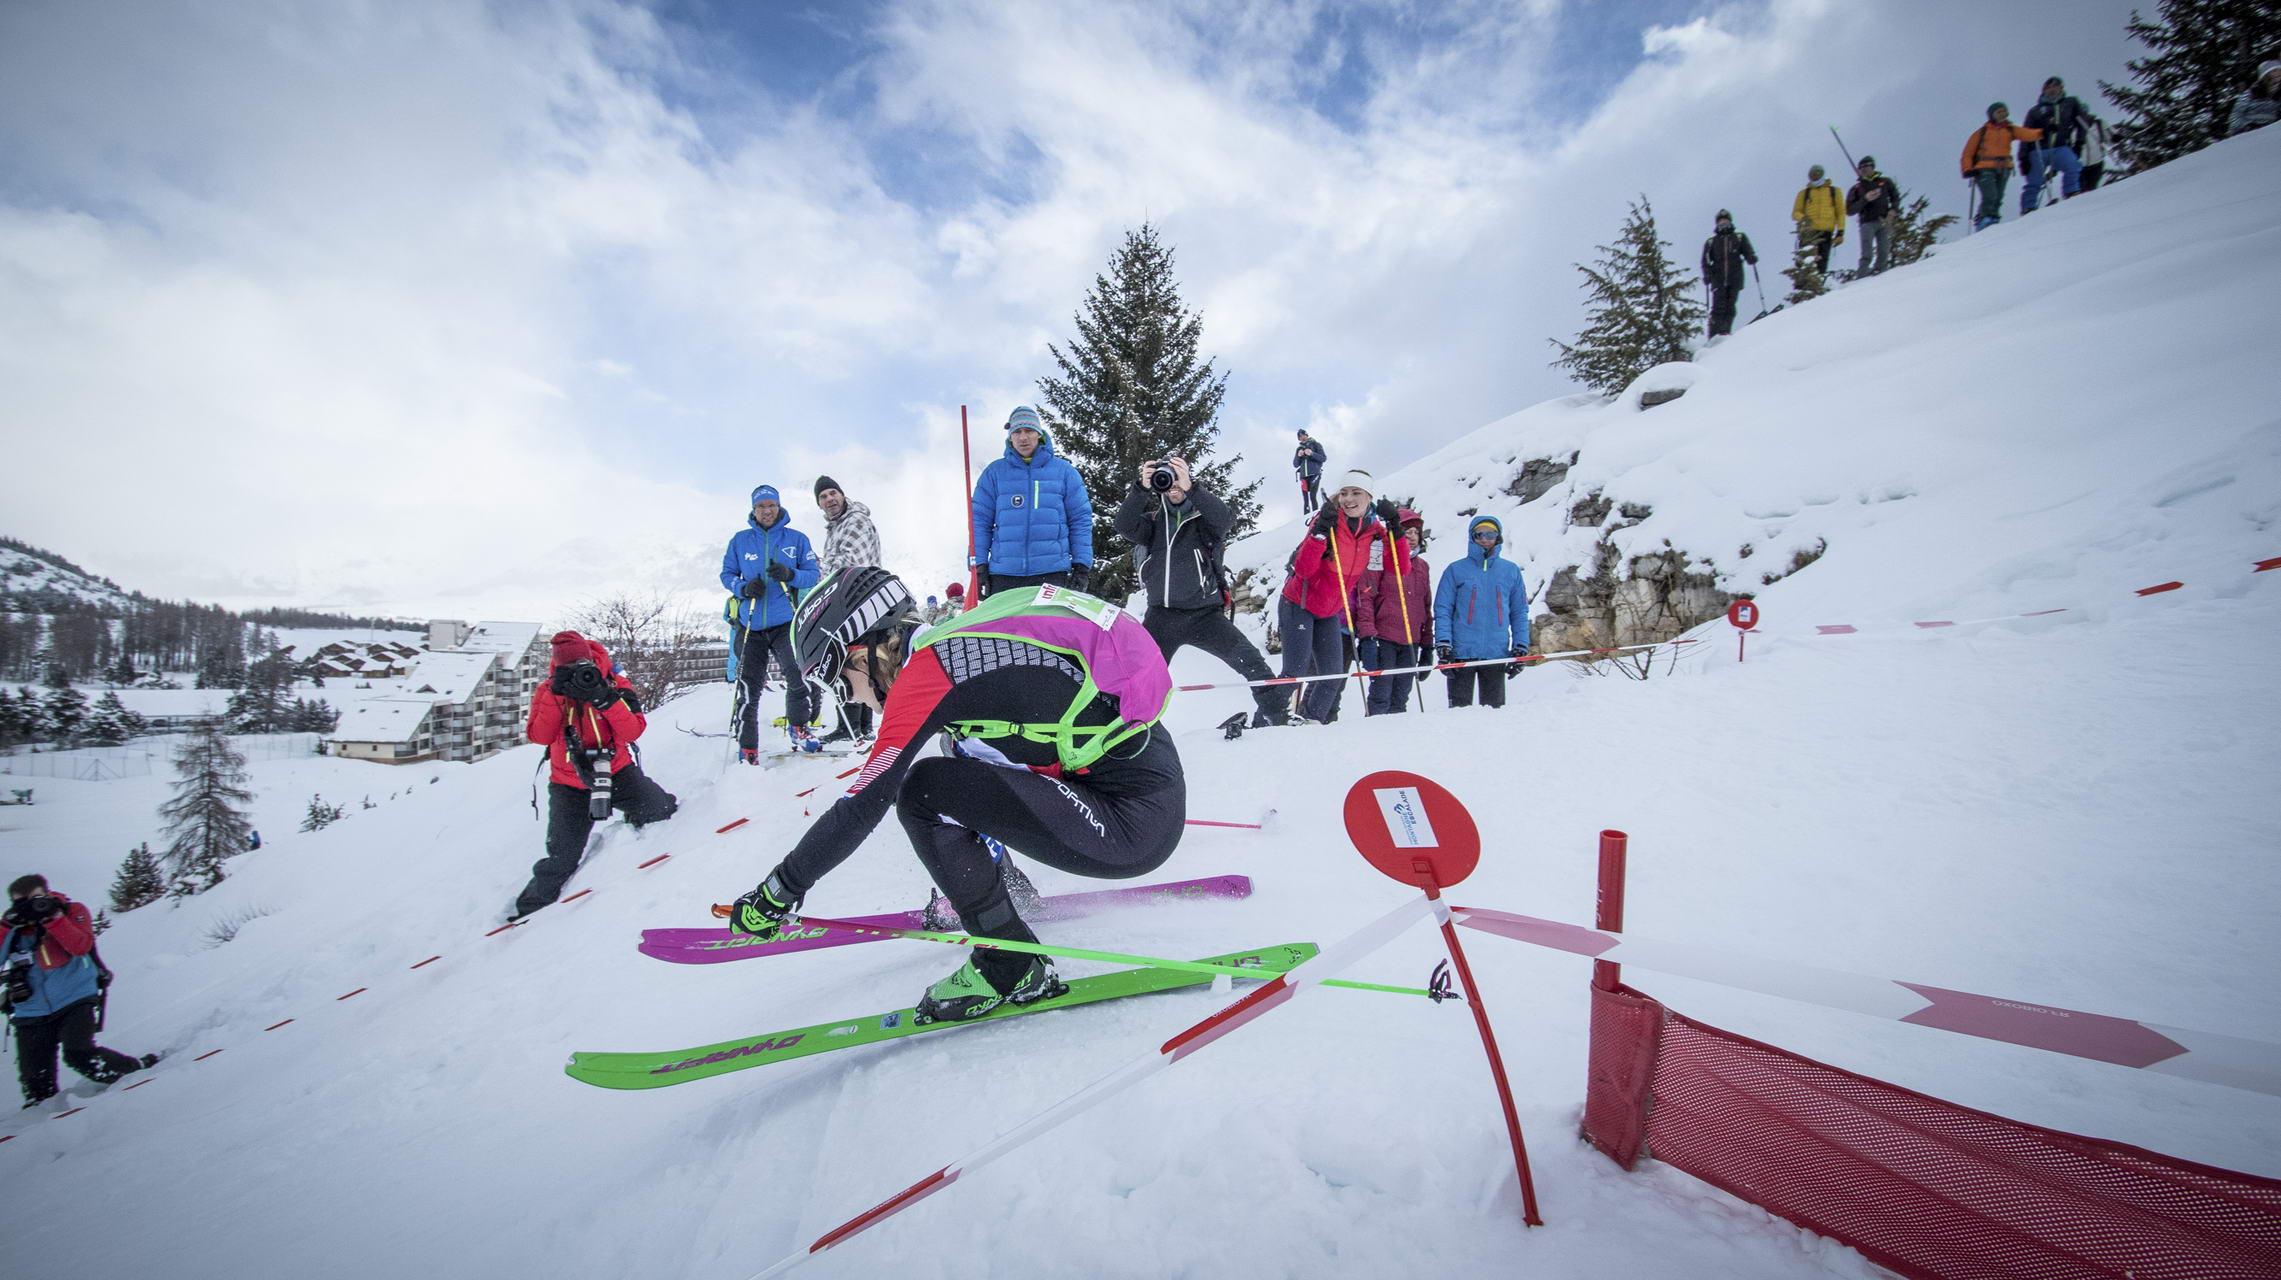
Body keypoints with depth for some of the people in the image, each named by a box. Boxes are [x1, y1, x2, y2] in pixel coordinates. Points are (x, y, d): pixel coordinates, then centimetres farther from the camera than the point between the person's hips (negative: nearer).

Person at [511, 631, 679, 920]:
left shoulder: (614, 685, -11)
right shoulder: (548, 691, -5)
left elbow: (633, 731, -20)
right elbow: (539, 736, -18)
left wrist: (605, 699, -31)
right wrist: (556, 695, -26)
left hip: (616, 771, -1)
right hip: (568, 784, 1)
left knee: (658, 809, -18)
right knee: (562, 854, 2)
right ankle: (535, 901, 26)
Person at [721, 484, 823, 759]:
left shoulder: (796, 539, 7)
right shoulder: (740, 540, 10)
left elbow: (814, 575, 5)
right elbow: (726, 574, 13)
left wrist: (790, 575, -16)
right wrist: (743, 588, -9)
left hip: (786, 622, -1)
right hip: (750, 625, 1)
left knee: (799, 675, -17)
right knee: (748, 688, 3)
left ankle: (798, 728, 9)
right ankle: (747, 749, 15)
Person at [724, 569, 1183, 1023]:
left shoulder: (925, 669, -13)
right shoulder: (954, 640, 12)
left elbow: (865, 804, -12)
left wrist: (780, 890, 2)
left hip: (1135, 826, -9)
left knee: (925, 789, -12)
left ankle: (1013, 969, -1)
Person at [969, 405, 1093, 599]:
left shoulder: (1064, 471, 9)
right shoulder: (994, 472, 10)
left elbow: (1081, 520, 8)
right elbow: (980, 521, 9)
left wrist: (1082, 566, 1)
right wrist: (978, 565, 0)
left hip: (1051, 572, -1)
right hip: (1003, 574, 1)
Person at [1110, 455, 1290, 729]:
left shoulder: (1204, 516, 5)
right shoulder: (1153, 521, 11)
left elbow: (1225, 518, -18)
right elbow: (1123, 526, -7)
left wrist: (1191, 488, -29)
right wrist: (1141, 488, -20)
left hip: (1204, 613, -2)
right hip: (1161, 615, 2)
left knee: (1249, 660, -12)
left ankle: (1275, 712, 1)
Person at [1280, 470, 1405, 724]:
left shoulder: (1374, 530, -3)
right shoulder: (1328, 522, -19)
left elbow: (1401, 568, -7)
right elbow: (1303, 570, -27)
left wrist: (1395, 528, -15)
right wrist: (1320, 531, -35)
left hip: (1329, 613, 6)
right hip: (1298, 606, -6)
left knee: (1333, 674, 1)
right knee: (1296, 671, -14)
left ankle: (1312, 721, 17)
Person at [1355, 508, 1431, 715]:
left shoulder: (1422, 566, 18)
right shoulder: (1380, 557, -2)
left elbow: (1426, 607, 22)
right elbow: (1365, 597, -9)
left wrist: (1427, 643, 17)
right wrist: (1367, 635, -18)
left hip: (1411, 642, 6)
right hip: (1383, 639, -6)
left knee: (1401, 698, 8)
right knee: (1381, 697, -8)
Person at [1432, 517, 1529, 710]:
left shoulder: (1511, 571, 10)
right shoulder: (1456, 570, 4)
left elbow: (1520, 613, 12)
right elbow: (1442, 610, 1)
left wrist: (1521, 647, 4)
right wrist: (1443, 644, -9)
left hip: (1497, 653, 2)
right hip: (1462, 652, -2)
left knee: (1494, 707, 9)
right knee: (1459, 708, 2)